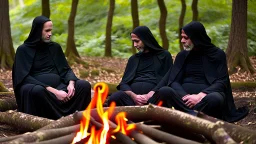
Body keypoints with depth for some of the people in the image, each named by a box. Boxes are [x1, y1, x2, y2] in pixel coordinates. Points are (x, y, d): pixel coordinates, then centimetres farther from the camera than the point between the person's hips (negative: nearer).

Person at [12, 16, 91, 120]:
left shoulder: (55, 47, 14)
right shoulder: (23, 50, -1)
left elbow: (66, 69, 13)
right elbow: (25, 78, -12)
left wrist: (71, 83, -13)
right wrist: (53, 91, -23)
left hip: (58, 87, 5)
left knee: (84, 85, -20)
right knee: (38, 91, -40)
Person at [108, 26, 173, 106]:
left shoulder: (164, 56, 16)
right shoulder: (133, 59, 27)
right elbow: (124, 83, 16)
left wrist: (150, 95, -12)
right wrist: (133, 96, -8)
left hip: (153, 95, -3)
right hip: (133, 93, 3)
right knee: (115, 98, -33)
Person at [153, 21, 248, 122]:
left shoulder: (217, 54, 5)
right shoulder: (182, 55, 14)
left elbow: (221, 82, -3)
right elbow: (174, 80, 6)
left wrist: (200, 96, -19)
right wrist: (184, 96, -17)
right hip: (184, 95, 2)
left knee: (215, 98, -38)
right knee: (164, 91, -30)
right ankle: (193, 115, -43)